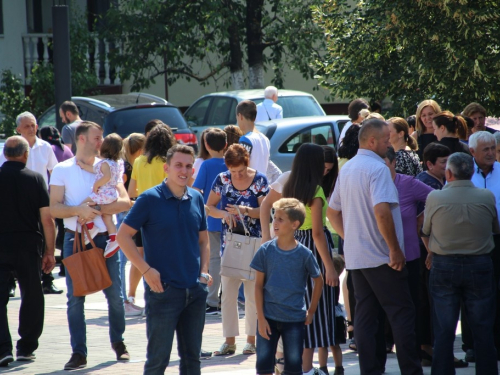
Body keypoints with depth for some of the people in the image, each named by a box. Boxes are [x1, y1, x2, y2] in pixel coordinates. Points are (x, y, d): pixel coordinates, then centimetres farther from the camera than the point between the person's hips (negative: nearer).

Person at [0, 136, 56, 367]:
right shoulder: (35, 179, -3)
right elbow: (47, 219, -5)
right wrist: (50, 251, 2)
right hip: (29, 247, 0)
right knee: (31, 297, 14)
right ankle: (26, 347, 19)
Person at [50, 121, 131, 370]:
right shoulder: (62, 170, 3)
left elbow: (124, 202, -5)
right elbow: (54, 209, -4)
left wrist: (96, 209, -17)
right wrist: (79, 210, -20)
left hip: (105, 239, 1)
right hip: (75, 240, -1)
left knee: (114, 295, 4)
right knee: (75, 298, -1)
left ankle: (118, 342, 24)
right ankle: (78, 353, 4)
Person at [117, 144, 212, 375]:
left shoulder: (196, 199, 8)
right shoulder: (150, 199, -7)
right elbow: (123, 236, -7)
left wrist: (204, 271, 4)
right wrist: (146, 270, -13)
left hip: (195, 290, 5)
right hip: (163, 290, -5)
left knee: (192, 356, 11)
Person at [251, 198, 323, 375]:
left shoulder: (304, 254, -5)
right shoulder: (266, 250, -3)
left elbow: (318, 281, 9)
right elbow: (258, 285, 0)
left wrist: (311, 312, 7)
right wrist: (261, 318, -6)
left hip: (295, 319, -1)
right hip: (268, 317, 1)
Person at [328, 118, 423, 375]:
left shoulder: (347, 168, 13)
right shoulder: (377, 168, -15)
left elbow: (332, 211, 19)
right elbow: (381, 211, -26)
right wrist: (395, 249, -20)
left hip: (355, 255, 8)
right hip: (380, 256, -8)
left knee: (365, 314, 8)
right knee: (402, 314, -3)